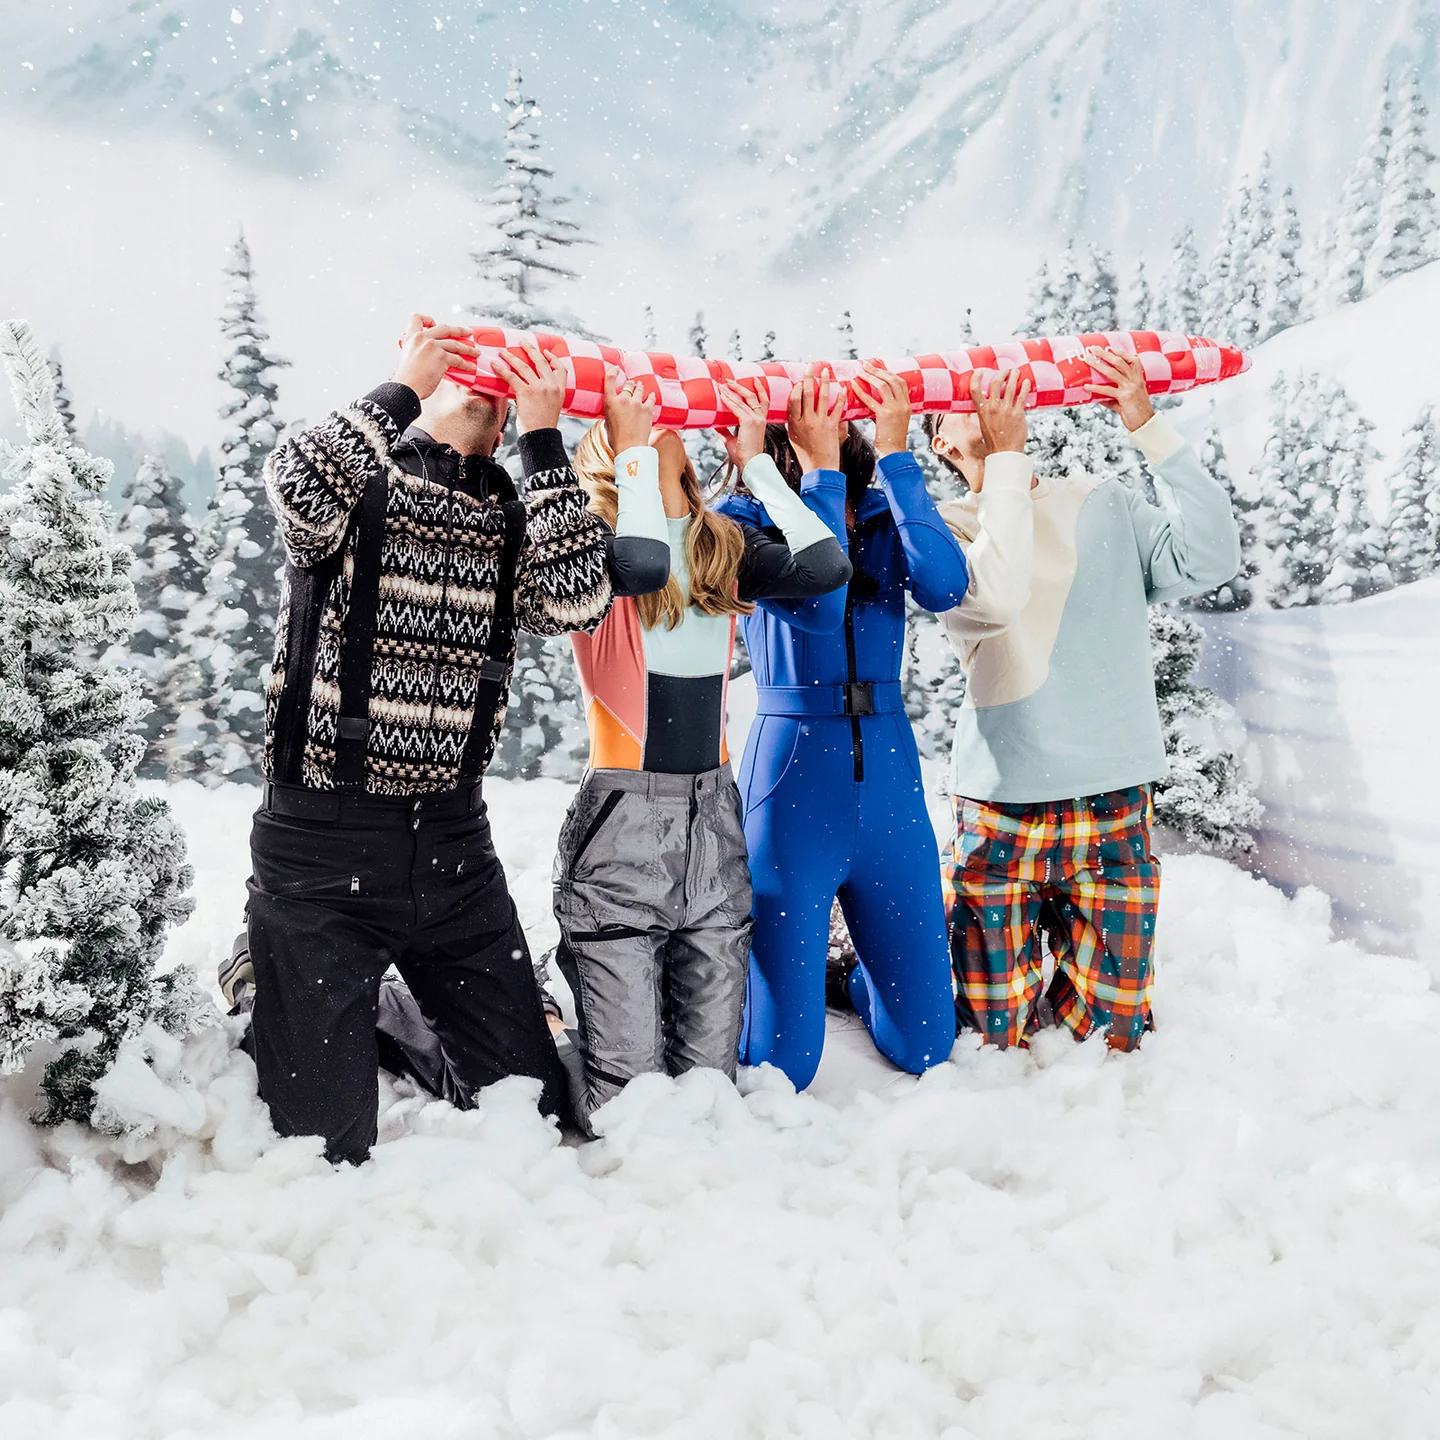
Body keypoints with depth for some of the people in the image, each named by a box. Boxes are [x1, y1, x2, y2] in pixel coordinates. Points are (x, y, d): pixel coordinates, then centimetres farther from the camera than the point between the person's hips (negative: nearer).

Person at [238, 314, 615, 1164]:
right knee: (324, 1133, 3)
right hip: (321, 843, -4)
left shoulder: (507, 521, 9)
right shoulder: (354, 484, 0)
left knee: (527, 1092, 11)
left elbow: (578, 602, -10)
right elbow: (303, 492, -24)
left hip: (453, 842, 4)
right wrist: (403, 385, -11)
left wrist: (544, 438, -8)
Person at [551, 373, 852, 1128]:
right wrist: (635, 450, -12)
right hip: (622, 823, -4)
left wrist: (754, 460, 1)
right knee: (628, 1091, -3)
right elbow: (641, 567, -25)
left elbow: (825, 566, -6)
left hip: (713, 819, 5)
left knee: (711, 1073, 10)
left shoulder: (724, 544, 10)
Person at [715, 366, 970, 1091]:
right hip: (792, 783, -3)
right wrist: (819, 470, -17)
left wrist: (894, 452, -15)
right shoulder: (747, 520, -3)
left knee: (925, 1047, 10)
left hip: (890, 782, 4)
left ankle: (856, 979, 41)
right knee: (782, 1064, 1)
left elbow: (944, 587, -15)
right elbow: (816, 607, -21)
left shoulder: (886, 512, 7)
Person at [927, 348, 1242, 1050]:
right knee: (996, 1040, 3)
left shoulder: (1104, 503, 10)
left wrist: (1148, 425, -9)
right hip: (1002, 810, -2)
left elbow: (1209, 559, -6)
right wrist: (1008, 458, -14)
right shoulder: (943, 526, 1)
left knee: (1108, 1033, 8)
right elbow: (995, 598, -21)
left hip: (1116, 810, 3)